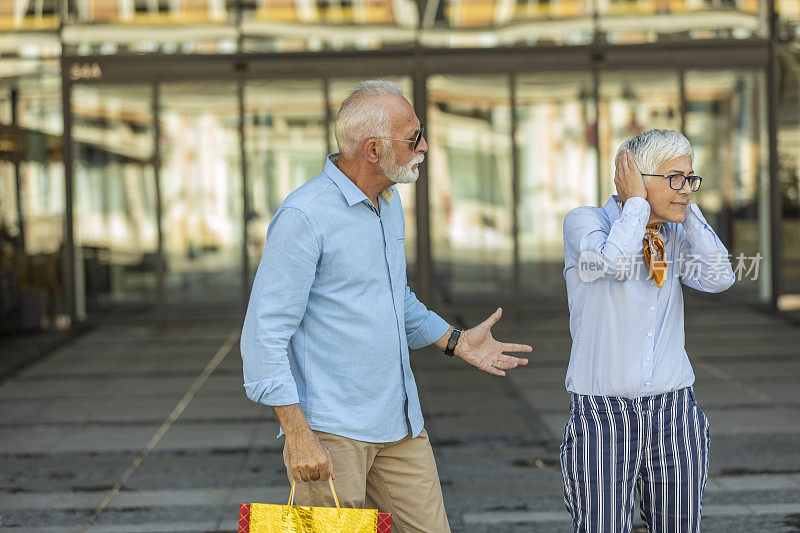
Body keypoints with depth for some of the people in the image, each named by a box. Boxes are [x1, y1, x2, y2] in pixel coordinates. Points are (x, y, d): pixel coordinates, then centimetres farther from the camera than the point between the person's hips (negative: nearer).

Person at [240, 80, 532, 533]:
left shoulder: (391, 203, 12)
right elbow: (266, 334, -18)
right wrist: (299, 437, -21)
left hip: (400, 424, 8)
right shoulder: (304, 216, -16)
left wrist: (457, 342, 19)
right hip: (332, 431, -8)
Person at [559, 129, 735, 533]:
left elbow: (718, 277, -6)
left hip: (674, 411, 5)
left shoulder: (676, 236, 11)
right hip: (603, 413, -4)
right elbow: (614, 261, -25)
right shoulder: (584, 222, -5)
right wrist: (637, 201, -12)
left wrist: (688, 209, -3)